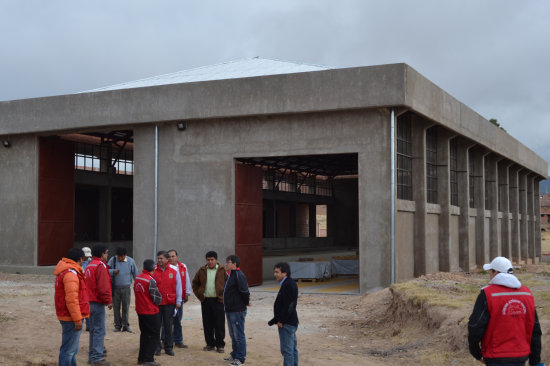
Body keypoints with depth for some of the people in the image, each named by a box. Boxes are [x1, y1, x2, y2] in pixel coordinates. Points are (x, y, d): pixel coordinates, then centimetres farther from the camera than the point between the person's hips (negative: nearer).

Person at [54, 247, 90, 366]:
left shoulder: (65, 270, 15)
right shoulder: (71, 273, -19)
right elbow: (71, 299, -24)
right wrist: (77, 319, -21)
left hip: (67, 316, 11)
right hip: (71, 318, -11)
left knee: (72, 349, 20)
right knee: (69, 349, -6)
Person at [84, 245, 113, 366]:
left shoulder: (89, 266, 17)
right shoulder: (101, 266, -13)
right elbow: (103, 286, -21)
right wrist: (108, 300, -15)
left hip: (90, 301, 10)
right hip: (98, 302, -10)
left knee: (94, 329, 17)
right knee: (99, 330, -8)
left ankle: (92, 354, 23)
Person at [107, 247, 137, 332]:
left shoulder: (130, 261, 2)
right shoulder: (113, 260, 0)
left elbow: (135, 274, 11)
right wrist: (113, 271, -22)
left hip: (126, 288, 0)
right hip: (115, 287, 0)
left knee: (126, 307, 0)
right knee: (116, 307, 4)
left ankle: (126, 325, 7)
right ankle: (118, 325, 13)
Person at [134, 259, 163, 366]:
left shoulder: (137, 278, 2)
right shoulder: (150, 280, -20)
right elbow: (157, 299, -16)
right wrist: (159, 300, 5)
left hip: (140, 311, 7)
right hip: (151, 312, -7)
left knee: (144, 334, 18)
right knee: (154, 335, 2)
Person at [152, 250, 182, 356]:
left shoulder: (174, 270, 0)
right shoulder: (153, 270, -2)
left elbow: (178, 286, 5)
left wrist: (178, 301, 4)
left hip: (169, 302, 0)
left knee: (169, 326, 6)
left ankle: (169, 347, 16)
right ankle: (156, 347, 15)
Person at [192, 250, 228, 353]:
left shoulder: (222, 270, -1)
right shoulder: (202, 271, 7)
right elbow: (195, 283, 16)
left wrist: (223, 296, -5)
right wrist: (199, 295, 6)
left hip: (218, 301, -3)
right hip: (205, 301, 3)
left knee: (219, 324, -1)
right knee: (207, 324, 8)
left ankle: (220, 345, 8)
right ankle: (210, 344, 19)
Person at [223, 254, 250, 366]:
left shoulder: (239, 275, -18)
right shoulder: (230, 275, 13)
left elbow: (244, 291, -22)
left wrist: (246, 302, -8)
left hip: (237, 311, -10)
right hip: (230, 310, 10)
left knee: (239, 335, -3)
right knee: (233, 334, 19)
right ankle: (235, 354, 30)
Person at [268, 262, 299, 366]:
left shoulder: (289, 285, -17)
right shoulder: (287, 284, 14)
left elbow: (289, 305, -23)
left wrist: (281, 321, -18)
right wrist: (274, 320, 19)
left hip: (287, 323, -11)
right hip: (291, 322, 11)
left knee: (287, 350, -7)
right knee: (292, 348, 16)